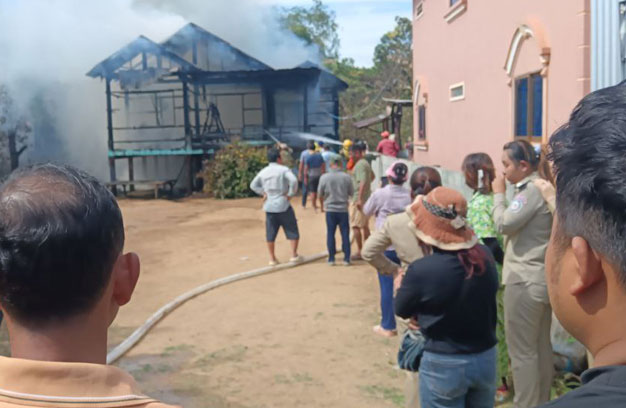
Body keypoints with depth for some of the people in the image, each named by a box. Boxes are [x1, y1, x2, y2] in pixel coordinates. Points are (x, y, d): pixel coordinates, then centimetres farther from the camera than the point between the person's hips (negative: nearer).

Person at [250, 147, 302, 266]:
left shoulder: (263, 172, 8)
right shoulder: (283, 170, -9)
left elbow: (253, 185, 14)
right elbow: (293, 181, -24)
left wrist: (263, 193, 10)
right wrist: (291, 194, -13)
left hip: (269, 206, 5)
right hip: (283, 205, -5)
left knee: (270, 233, 11)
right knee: (292, 231, 8)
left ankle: (272, 258, 16)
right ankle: (294, 255, 8)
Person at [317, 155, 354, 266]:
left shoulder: (324, 177, -8)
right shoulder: (346, 177, -8)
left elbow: (320, 194, 0)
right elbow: (352, 193, 2)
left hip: (330, 209, 0)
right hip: (343, 209, 0)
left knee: (330, 234, 9)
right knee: (345, 234, 7)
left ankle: (331, 259, 12)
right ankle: (346, 258, 9)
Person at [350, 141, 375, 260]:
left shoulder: (360, 165, -16)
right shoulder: (365, 163, 15)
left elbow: (362, 182, -25)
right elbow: (372, 176, 32)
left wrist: (359, 199, -29)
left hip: (359, 199, -10)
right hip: (366, 198, 10)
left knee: (356, 225, -7)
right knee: (365, 226, 16)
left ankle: (359, 252, -6)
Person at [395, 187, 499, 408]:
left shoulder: (421, 270, -25)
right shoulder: (485, 256, -9)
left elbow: (402, 310, -6)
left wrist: (401, 286, 15)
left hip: (444, 365, -4)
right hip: (486, 358, 5)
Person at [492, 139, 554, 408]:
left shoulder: (532, 190, -17)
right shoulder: (542, 187, 14)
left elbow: (503, 224, -18)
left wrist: (499, 194, -7)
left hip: (525, 281, -10)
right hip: (542, 278, 10)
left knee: (521, 351, -2)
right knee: (542, 347, 17)